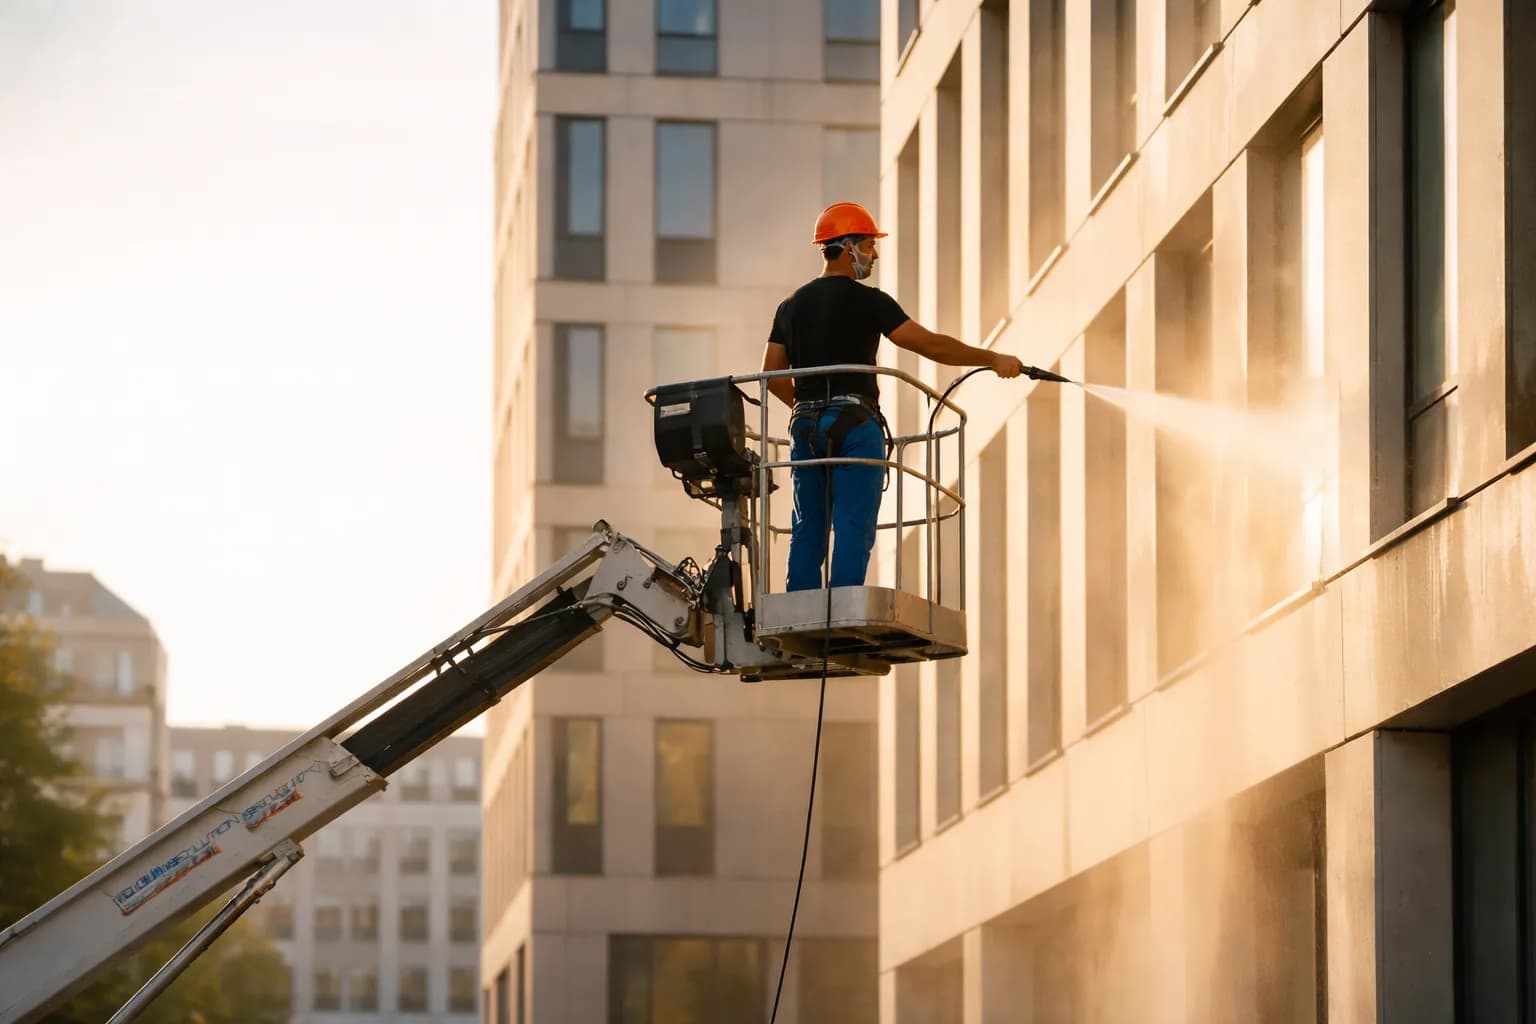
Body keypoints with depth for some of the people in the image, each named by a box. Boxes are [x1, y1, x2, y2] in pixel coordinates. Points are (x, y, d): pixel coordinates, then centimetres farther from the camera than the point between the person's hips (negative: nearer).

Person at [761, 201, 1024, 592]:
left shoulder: (791, 306, 14)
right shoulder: (867, 300, -5)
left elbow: (772, 374, 14)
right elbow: (930, 344, -9)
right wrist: (993, 359, -1)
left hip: (806, 427, 6)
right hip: (854, 424, -6)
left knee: (808, 530, 9)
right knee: (854, 529, -5)